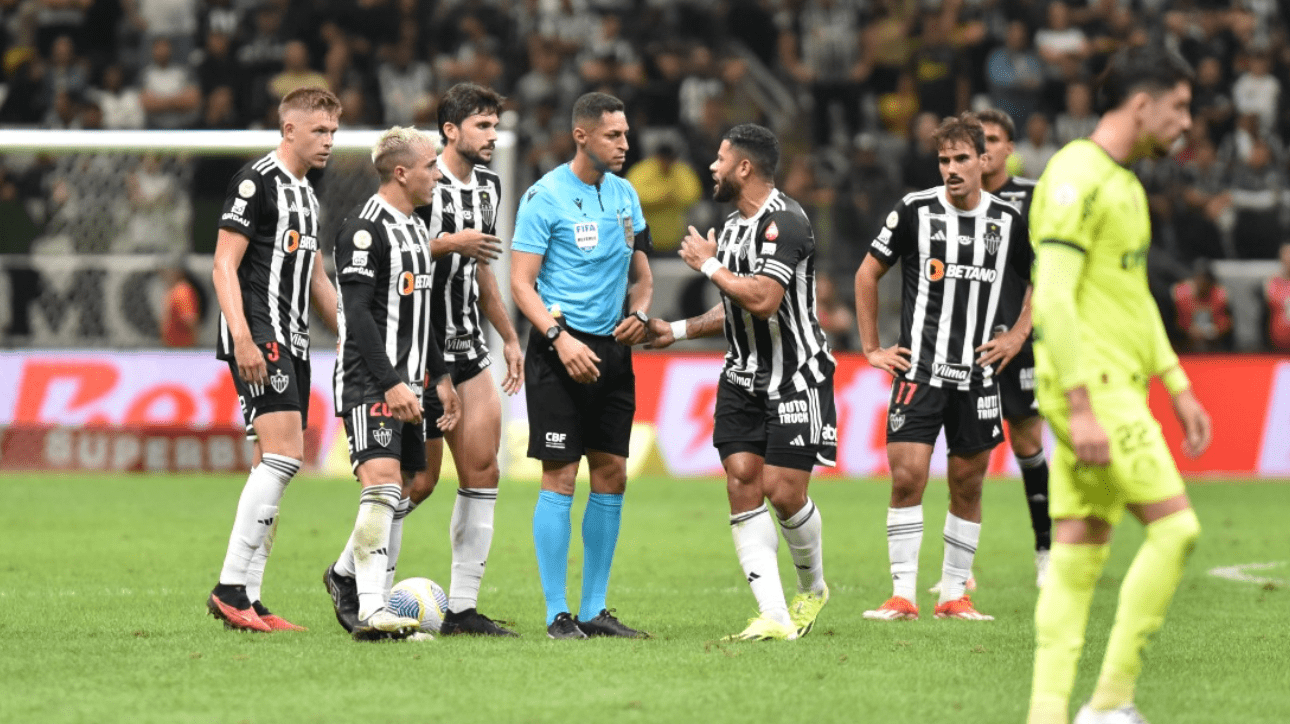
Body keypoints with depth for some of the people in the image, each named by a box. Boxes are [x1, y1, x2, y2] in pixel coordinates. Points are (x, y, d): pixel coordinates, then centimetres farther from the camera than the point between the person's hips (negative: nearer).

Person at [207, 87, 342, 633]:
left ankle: (247, 601, 7)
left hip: (292, 342, 9)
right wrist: (242, 339, -23)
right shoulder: (256, 181, -8)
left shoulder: (305, 193, 19)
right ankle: (230, 587, -17)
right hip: (258, 338, -9)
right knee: (284, 454, -19)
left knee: (273, 466, 6)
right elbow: (224, 266, -14)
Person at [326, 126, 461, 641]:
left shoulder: (416, 227, 17)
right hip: (369, 381, -10)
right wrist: (392, 383, -23)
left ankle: (347, 576, 29)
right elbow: (358, 313, -19)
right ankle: (370, 611, -22)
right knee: (384, 482, -19)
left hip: (405, 381, 10)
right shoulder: (366, 227, -14)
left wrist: (439, 376, 22)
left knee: (399, 490, 11)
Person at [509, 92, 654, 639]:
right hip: (561, 348, -6)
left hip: (612, 349, 7)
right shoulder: (545, 197, -8)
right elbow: (521, 283, -11)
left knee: (612, 474, 6)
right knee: (560, 476, -7)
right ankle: (557, 613, -3)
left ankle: (595, 610, 14)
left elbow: (640, 271, 21)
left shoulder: (625, 194, 12)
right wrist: (560, 338, -22)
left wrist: (640, 313, 0)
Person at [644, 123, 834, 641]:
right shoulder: (733, 225, 14)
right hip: (743, 377, 8)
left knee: (784, 491, -9)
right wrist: (678, 331, 18)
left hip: (795, 378, -8)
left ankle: (813, 587, 20)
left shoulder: (784, 221, -17)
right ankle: (775, 616, -7)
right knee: (742, 482, -5)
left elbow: (762, 300, -27)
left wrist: (710, 265, -15)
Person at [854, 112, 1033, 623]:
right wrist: (871, 349, 4)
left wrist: (1016, 336, 8)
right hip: (919, 369, -2)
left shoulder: (1007, 220, 3)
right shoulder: (916, 211, -3)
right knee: (907, 476, -11)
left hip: (978, 372, 2)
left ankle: (954, 595, 15)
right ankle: (902, 595, -6)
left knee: (967, 485, 6)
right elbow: (867, 274, 7)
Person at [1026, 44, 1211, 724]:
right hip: (1092, 388, -10)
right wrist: (1081, 408, -23)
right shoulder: (1078, 177, -13)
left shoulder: (1123, 182, 19)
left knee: (1078, 556, 5)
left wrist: (1178, 387, 24)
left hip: (1116, 389, 10)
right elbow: (1053, 297, -19)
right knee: (1174, 526, -12)